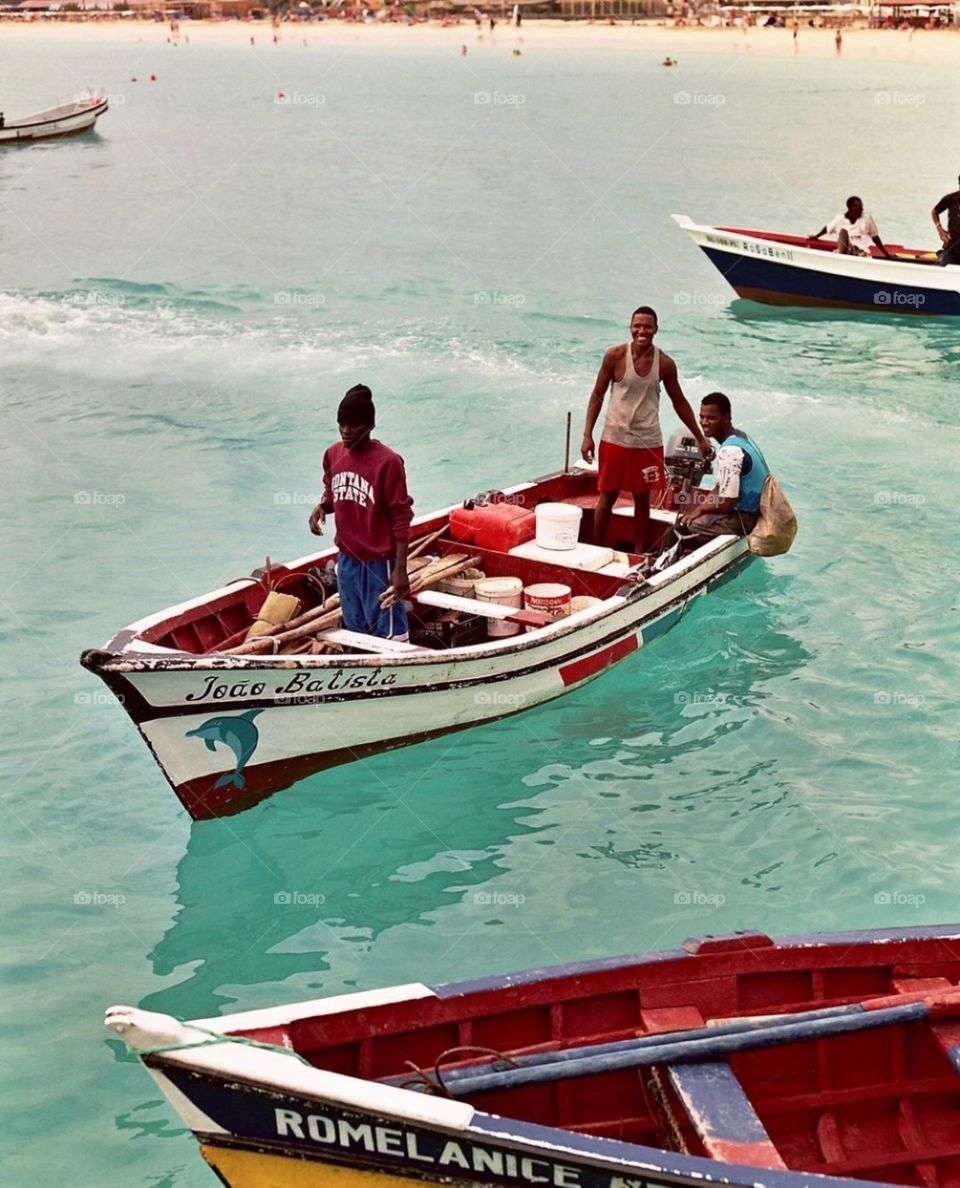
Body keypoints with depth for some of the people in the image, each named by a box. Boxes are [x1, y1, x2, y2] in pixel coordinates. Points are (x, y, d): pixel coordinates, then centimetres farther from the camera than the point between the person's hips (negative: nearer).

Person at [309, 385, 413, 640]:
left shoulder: (387, 462, -18)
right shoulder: (333, 454, 1)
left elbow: (401, 518, -15)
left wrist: (400, 568, -17)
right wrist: (321, 507, -7)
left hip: (378, 562, -7)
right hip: (347, 559, 7)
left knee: (388, 635, 2)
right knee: (354, 629, 19)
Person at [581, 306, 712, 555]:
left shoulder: (665, 364, -4)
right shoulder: (615, 356, -9)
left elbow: (680, 403, 8)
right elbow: (597, 395, -1)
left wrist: (700, 438, 9)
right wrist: (587, 435, -7)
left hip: (648, 442, 1)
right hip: (614, 439, -1)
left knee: (642, 499, 9)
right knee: (607, 497, 7)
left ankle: (640, 553, 20)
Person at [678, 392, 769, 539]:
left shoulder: (730, 451, -25)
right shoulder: (739, 436, 7)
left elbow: (727, 503, -25)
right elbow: (722, 487, 15)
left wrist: (700, 509, -8)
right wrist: (699, 507, 4)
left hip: (746, 518, -10)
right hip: (754, 510, 10)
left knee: (687, 525, -18)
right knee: (690, 513, 15)